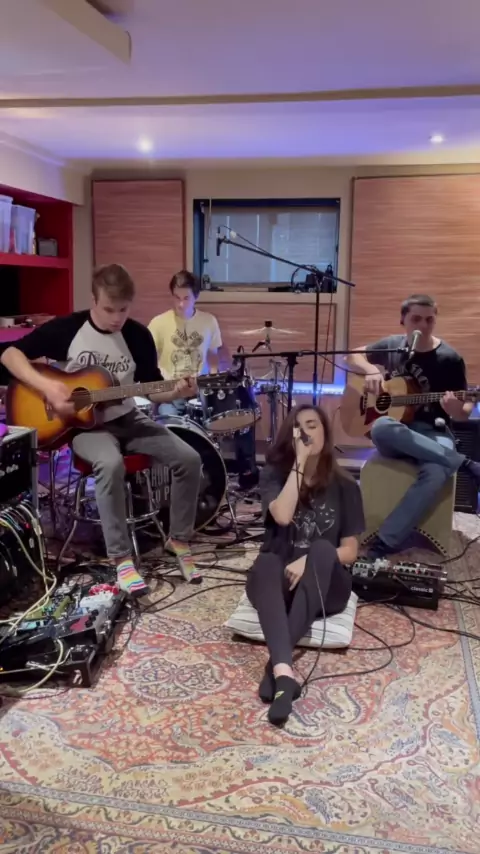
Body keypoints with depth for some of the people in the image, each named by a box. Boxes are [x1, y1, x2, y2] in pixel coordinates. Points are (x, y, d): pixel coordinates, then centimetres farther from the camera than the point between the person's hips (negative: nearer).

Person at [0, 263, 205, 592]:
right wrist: (46, 386, -22)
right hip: (83, 423, -4)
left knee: (189, 458, -15)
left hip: (126, 419, 4)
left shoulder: (139, 335, -2)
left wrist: (176, 392, -19)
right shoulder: (67, 328, -10)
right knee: (111, 464, -37)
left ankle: (179, 540, 4)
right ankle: (122, 558, -24)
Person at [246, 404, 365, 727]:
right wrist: (300, 462, -18)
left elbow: (350, 550, -1)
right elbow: (282, 516, -18)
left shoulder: (344, 486, 3)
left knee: (322, 549, -33)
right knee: (266, 562, -35)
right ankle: (284, 671, -52)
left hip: (325, 586, 0)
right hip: (277, 580, 0)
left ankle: (275, 665, -40)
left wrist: (310, 561, -19)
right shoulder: (274, 474, 3)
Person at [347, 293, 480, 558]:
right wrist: (372, 369, -4)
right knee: (381, 428, -38)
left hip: (432, 433, -2)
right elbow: (353, 355, 19)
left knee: (435, 473, -38)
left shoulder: (449, 358, -3)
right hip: (395, 435, 2)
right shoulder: (391, 345, 6)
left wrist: (455, 409, -26)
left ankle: (385, 543, -29)